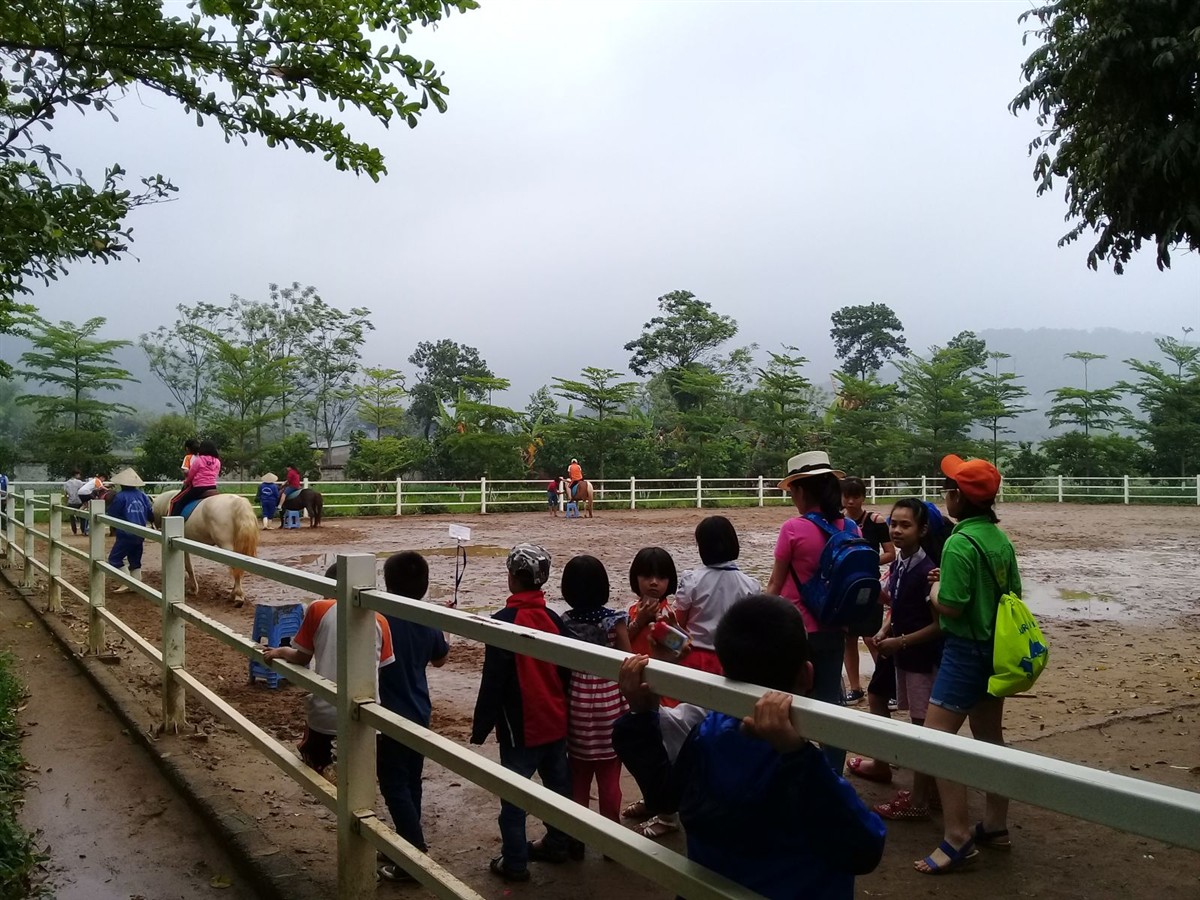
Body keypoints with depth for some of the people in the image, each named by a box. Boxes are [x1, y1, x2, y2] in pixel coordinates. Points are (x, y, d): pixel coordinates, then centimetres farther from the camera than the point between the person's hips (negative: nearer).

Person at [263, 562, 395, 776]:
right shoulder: (379, 621, 5)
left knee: (313, 765, 24)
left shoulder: (318, 609, -1)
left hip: (324, 711, -1)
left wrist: (280, 652, 23)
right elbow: (384, 669, 7)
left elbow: (302, 658, 5)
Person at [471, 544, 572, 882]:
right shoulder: (554, 619, 1)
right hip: (556, 722, 6)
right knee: (558, 785, 17)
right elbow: (565, 673, 9)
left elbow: (492, 682, -15)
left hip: (521, 727, -6)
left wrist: (480, 729, -7)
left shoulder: (504, 621, -17)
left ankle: (514, 863, 11)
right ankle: (556, 844, 31)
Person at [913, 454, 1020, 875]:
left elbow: (950, 607, -22)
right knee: (990, 737, 18)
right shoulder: (1000, 539, 6)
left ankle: (957, 840, -6)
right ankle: (995, 825, 29)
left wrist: (934, 590, -3)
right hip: (997, 648, 9)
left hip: (966, 650, -9)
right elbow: (1013, 594, 13)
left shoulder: (960, 543, -21)